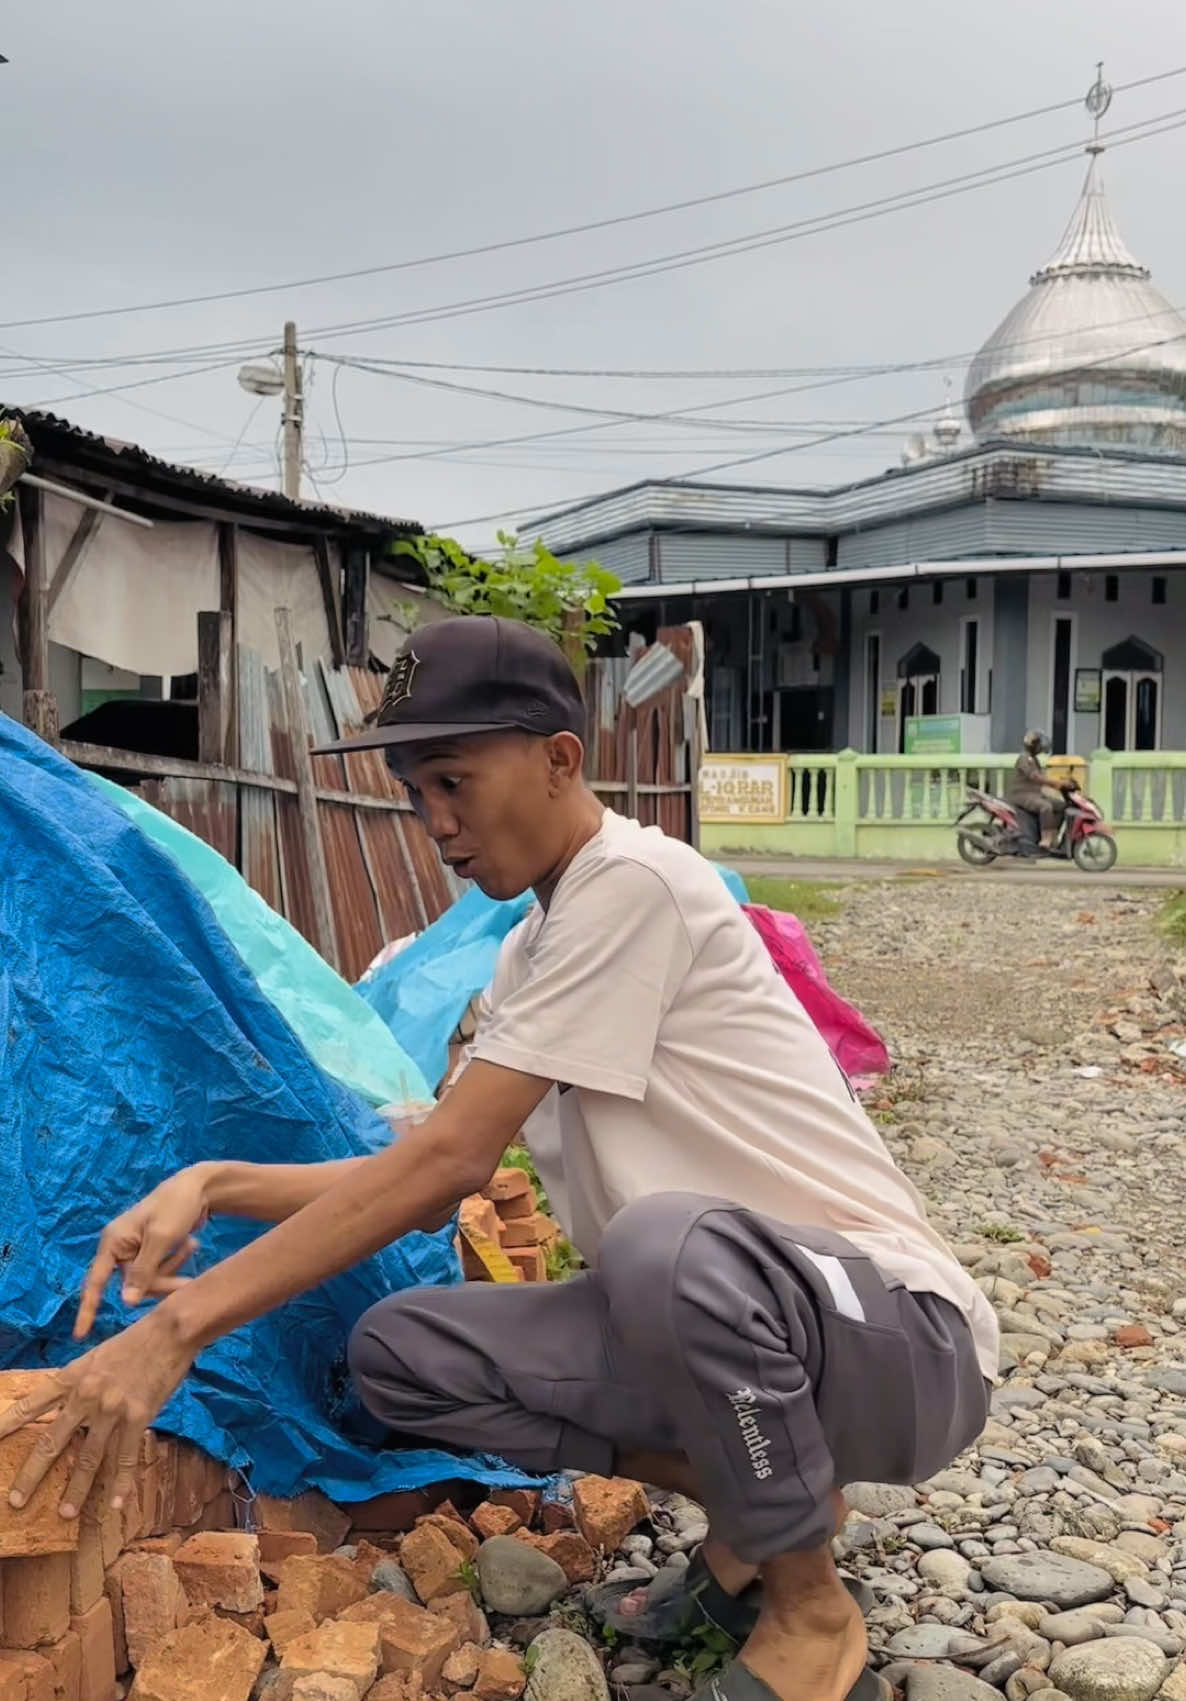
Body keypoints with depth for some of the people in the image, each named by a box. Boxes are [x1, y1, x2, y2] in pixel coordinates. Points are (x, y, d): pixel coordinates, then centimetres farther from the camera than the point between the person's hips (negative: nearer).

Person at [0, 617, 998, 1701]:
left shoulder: (635, 882, -19)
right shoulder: (534, 952, 9)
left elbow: (453, 1156, -23)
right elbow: (438, 1184, 9)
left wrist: (178, 1328, -21)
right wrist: (213, 1186, -5)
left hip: (899, 1335, -7)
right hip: (725, 1318, 8)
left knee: (668, 1246, -39)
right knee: (400, 1353, -5)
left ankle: (810, 1613, -9)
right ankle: (757, 1508, 8)